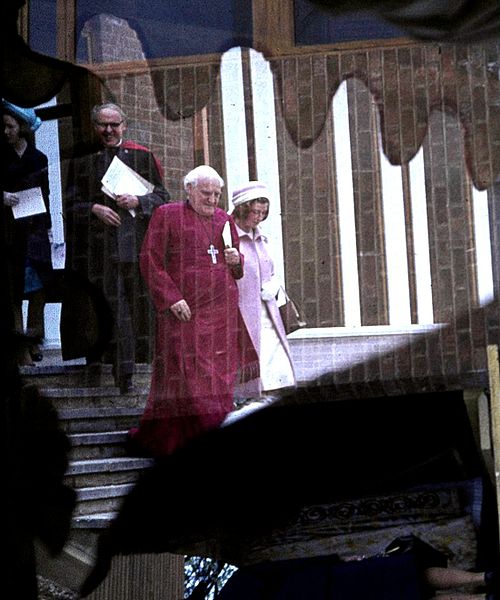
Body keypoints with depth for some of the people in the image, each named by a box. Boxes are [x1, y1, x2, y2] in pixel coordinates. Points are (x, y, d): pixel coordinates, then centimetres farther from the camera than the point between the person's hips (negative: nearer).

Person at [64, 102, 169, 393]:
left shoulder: (142, 156, 10)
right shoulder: (83, 159, 10)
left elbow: (162, 196, 8)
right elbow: (72, 202, 9)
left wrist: (138, 201, -10)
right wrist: (94, 209, -10)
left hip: (134, 243, 1)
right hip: (97, 245, 0)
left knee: (134, 306, 0)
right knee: (112, 306, -3)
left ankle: (124, 370, 11)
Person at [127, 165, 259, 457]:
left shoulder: (225, 219, 16)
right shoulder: (167, 215, 1)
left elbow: (238, 269, 24)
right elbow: (150, 260, -5)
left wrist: (236, 260, 0)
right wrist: (171, 298, -13)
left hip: (222, 312, 6)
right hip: (184, 311, -5)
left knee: (219, 377, 6)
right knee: (186, 376, -7)